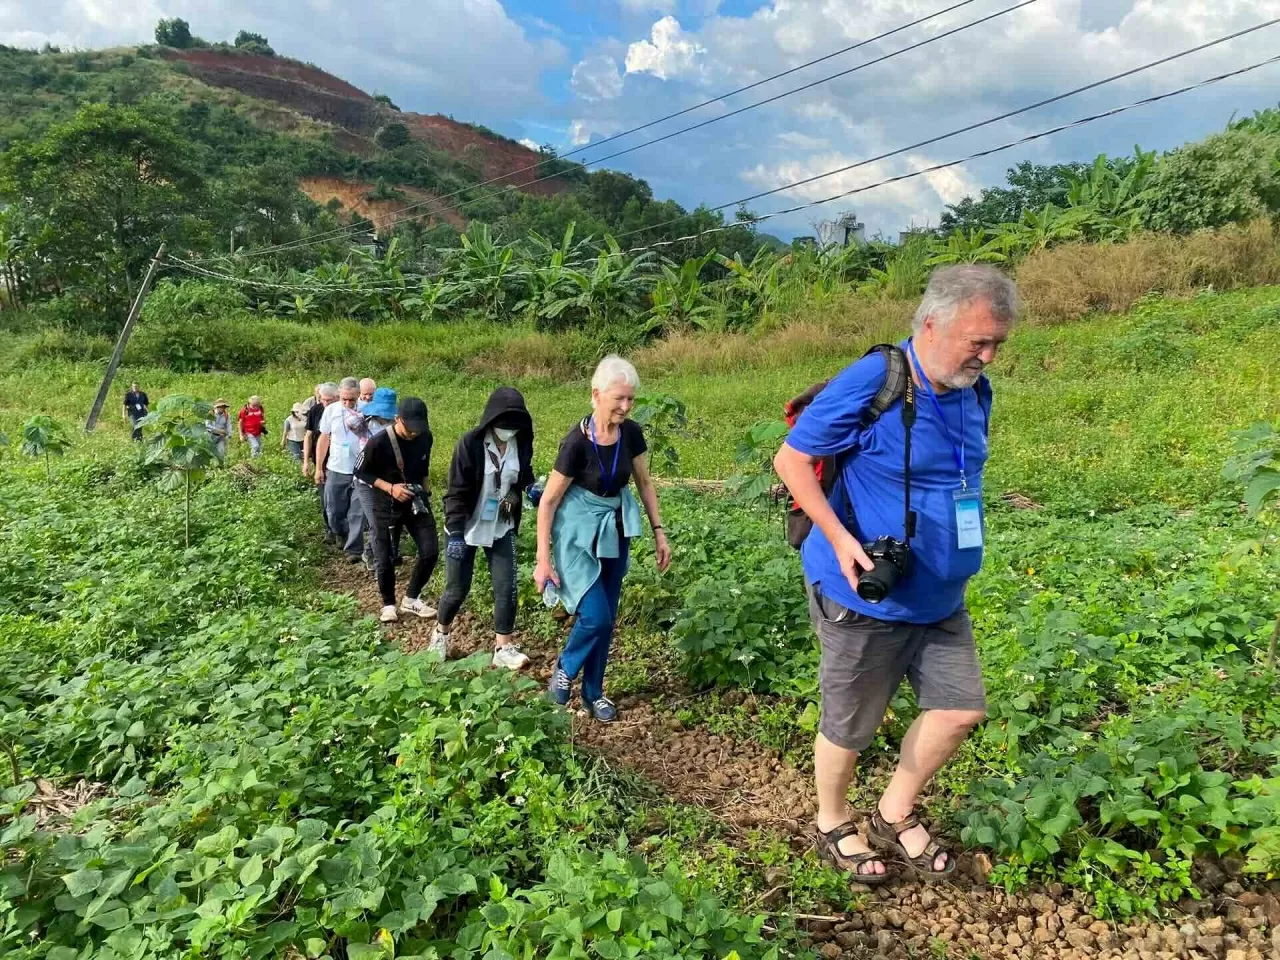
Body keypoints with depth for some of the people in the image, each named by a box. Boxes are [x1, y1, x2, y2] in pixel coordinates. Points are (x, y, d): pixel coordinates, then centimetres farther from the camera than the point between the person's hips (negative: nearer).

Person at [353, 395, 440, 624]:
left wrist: (424, 488, 3)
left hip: (416, 500, 4)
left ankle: (411, 598, 18)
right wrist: (390, 488, -21)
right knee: (384, 559, 2)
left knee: (430, 551, -1)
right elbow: (360, 472, -11)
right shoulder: (378, 443, -23)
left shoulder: (426, 437, -8)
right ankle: (388, 604, 25)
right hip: (384, 504, -4)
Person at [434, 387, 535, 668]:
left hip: (502, 529, 4)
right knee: (457, 588, 5)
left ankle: (504, 647, 12)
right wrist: (456, 532, -24)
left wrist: (531, 488, -9)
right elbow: (456, 492, -18)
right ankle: (441, 634, 32)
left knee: (506, 587, 0)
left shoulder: (522, 443, -5)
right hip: (467, 528, -4)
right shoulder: (470, 443, -19)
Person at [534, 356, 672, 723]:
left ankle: (593, 693, 27)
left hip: (616, 531, 5)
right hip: (580, 534, -5)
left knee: (608, 617, 10)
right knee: (595, 616, -13)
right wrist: (543, 559, -14)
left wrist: (658, 532, 5)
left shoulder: (631, 433, -8)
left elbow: (644, 483, 8)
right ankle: (563, 671, 17)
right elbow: (548, 501, -15)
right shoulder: (577, 442, -23)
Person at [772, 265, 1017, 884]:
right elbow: (791, 459, -17)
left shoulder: (973, 391, 2)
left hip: (939, 597, 7)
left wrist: (961, 550, 15)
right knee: (850, 727, 10)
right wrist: (840, 538, -24)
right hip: (865, 596, -7)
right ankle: (832, 824, 38)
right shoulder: (869, 384, -22)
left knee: (961, 709, 10)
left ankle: (895, 816, 33)